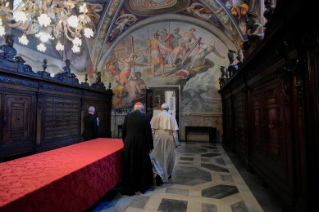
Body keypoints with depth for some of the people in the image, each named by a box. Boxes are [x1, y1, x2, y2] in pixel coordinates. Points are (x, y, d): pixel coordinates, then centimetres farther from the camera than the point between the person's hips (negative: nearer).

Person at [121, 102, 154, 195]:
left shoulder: (127, 116, -1)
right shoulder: (145, 117, -8)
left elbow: (123, 131, 3)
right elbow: (148, 132, -9)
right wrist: (150, 146, -2)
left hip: (129, 144, 2)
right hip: (141, 144, -1)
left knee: (129, 166, 13)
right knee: (142, 165, 15)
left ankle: (129, 188, 23)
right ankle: (142, 186, 30)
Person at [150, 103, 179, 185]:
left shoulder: (155, 116, -1)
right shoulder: (172, 117, -1)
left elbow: (151, 129, -3)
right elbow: (175, 131, -3)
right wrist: (176, 143, 5)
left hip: (157, 139, -1)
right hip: (168, 139, 1)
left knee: (156, 156, 4)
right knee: (168, 157, 17)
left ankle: (157, 174, -16)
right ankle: (167, 174, 33)